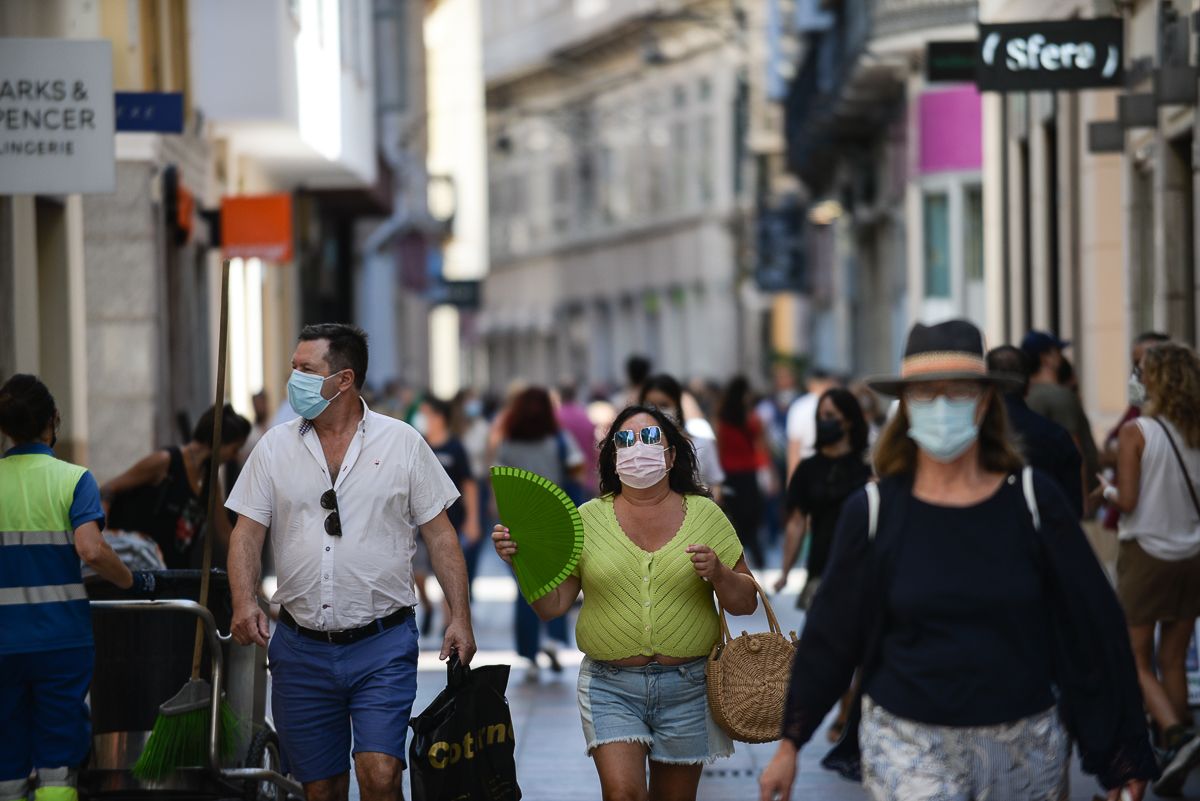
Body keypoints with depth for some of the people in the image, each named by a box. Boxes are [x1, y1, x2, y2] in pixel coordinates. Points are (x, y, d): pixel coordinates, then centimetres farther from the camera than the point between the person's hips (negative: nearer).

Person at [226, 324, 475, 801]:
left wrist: (459, 617, -4)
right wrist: (244, 601, -14)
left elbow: (440, 535, 3)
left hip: (382, 642, -3)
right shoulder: (275, 448, 6)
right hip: (301, 649, 3)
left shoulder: (402, 443, 1)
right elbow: (247, 533, 4)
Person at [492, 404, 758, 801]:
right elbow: (552, 605, 2)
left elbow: (746, 602, 6)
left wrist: (717, 573, -14)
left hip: (687, 687, 1)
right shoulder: (589, 519, 5)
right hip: (611, 687, -1)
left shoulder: (705, 515, 5)